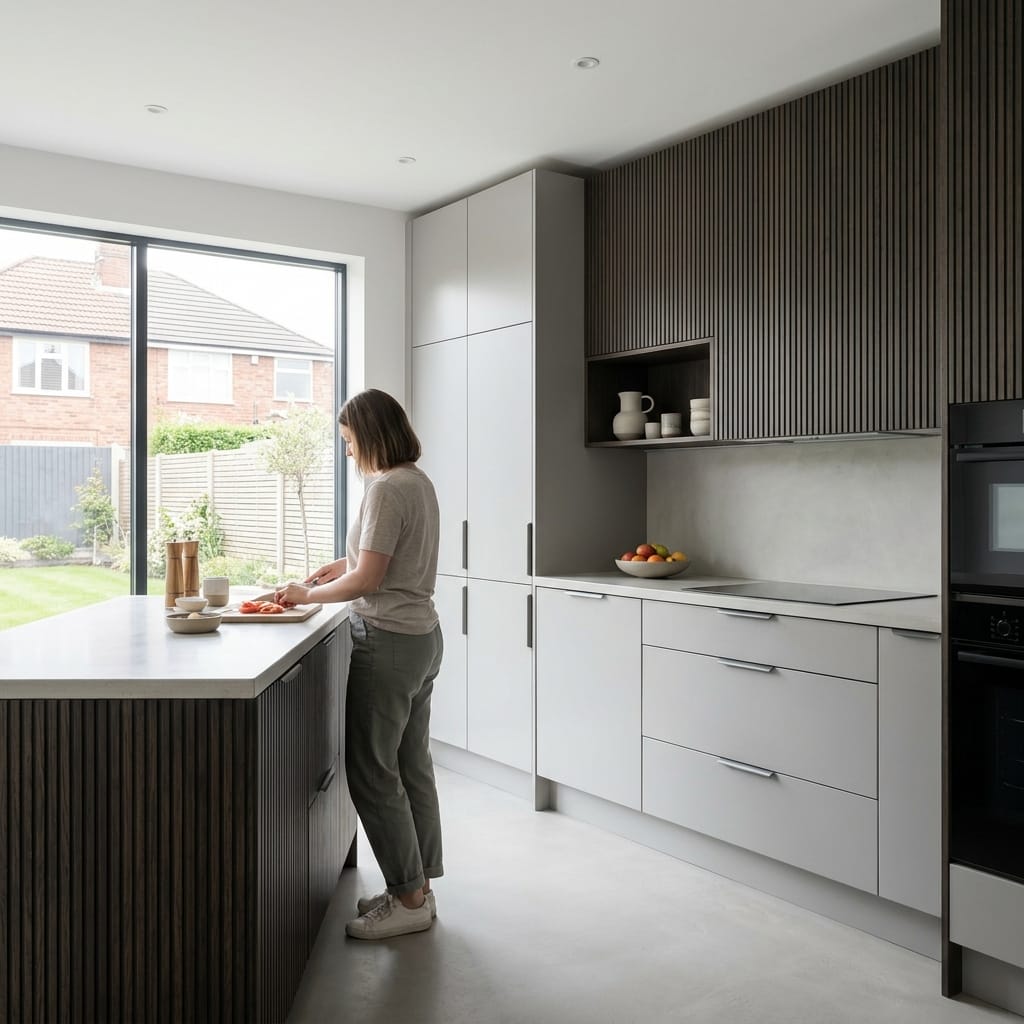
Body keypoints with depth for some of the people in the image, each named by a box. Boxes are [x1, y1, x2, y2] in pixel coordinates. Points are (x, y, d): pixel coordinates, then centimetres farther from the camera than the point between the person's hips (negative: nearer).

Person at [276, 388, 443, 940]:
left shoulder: (387, 489, -18)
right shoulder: (419, 481, 12)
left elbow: (367, 580, -19)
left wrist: (310, 593, -5)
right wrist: (347, 562, 15)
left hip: (388, 643, -10)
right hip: (422, 638, 10)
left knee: (372, 773, 0)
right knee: (411, 767, 15)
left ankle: (409, 899, 10)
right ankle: (418, 887, 25)